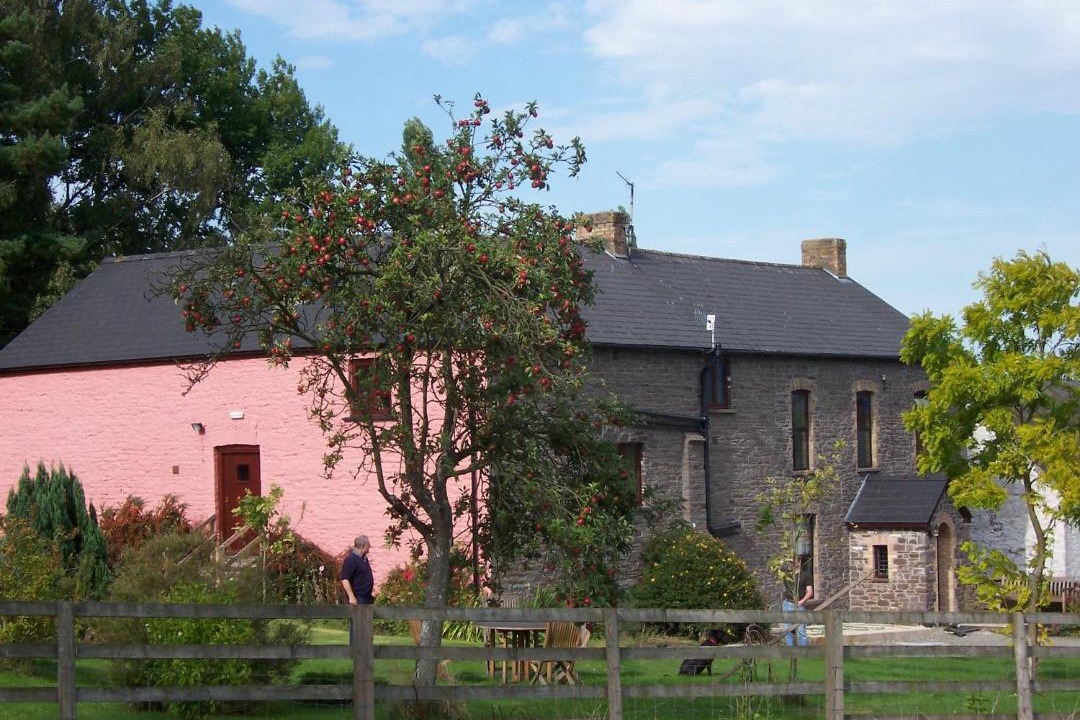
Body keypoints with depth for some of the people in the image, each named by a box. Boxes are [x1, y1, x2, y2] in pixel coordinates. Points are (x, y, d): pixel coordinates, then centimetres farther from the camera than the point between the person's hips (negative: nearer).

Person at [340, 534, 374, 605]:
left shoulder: (364, 558, 13)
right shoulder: (351, 560, -18)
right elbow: (344, 580, -23)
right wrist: (351, 597, -26)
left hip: (367, 596, 10)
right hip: (358, 598, -10)